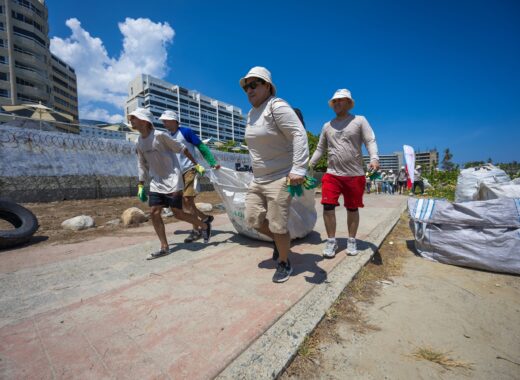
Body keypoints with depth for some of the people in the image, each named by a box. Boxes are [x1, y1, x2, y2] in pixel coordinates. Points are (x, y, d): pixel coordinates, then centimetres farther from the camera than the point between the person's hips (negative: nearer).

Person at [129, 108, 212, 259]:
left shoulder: (160, 135, -13)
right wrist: (141, 185, 16)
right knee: (154, 212, -1)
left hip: (172, 180, -7)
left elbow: (182, 149, -9)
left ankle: (205, 226, 19)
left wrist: (196, 164, -8)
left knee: (178, 213, -5)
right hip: (156, 182, 7)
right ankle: (164, 247, 10)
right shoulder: (139, 143, 8)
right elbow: (142, 165, 17)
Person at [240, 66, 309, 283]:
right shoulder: (251, 114, 15)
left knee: (278, 226, -2)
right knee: (253, 220, 10)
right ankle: (279, 240, 37)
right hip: (258, 180, 9)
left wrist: (298, 169, -32)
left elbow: (299, 135, -22)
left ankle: (284, 264, 24)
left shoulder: (277, 107, -12)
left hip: (280, 179, -8)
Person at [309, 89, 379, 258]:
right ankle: (331, 242, 7)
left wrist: (374, 158, -24)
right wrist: (309, 164, 11)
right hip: (332, 174, 2)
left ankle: (351, 241, 24)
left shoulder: (359, 120, 4)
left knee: (352, 208, 7)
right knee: (328, 207, -9)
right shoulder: (327, 126, 13)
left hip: (355, 174, -2)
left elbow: (370, 141, -6)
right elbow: (320, 148, 18)